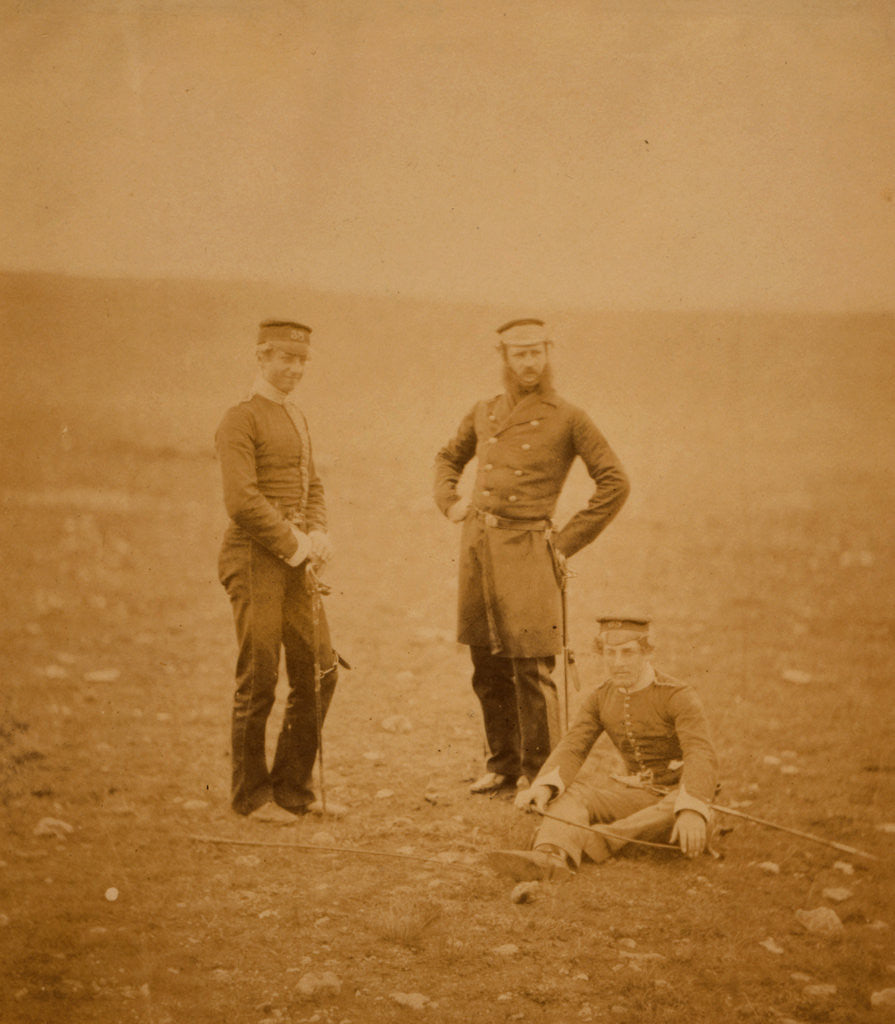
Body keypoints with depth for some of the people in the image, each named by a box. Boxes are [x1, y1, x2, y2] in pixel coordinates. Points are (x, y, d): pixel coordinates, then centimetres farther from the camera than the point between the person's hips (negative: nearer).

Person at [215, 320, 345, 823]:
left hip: (299, 561, 8)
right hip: (257, 560, -8)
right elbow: (242, 501, -17)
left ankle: (293, 786, 17)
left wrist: (319, 534, 1)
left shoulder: (298, 418, 19)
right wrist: (294, 543, -13)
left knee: (320, 671, 5)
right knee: (259, 679, -2)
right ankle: (252, 794, 10)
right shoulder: (241, 420, -8)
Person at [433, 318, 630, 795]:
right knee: (488, 671, 10)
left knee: (531, 670, -6)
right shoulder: (484, 413, 13)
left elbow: (615, 483, -2)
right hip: (477, 547, 5)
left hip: (526, 552, -5)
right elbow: (448, 457, 31)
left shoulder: (567, 419, -1)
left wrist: (567, 540, -4)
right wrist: (449, 502, 13)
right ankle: (503, 763, 22)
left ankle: (538, 772, 5)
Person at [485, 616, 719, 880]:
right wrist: (544, 787, -30)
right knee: (569, 791, -18)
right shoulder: (600, 699, 4)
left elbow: (701, 756, -28)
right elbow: (572, 747, -7)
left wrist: (691, 811, -47)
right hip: (636, 791, 5)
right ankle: (551, 856, -47)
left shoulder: (679, 696, -15)